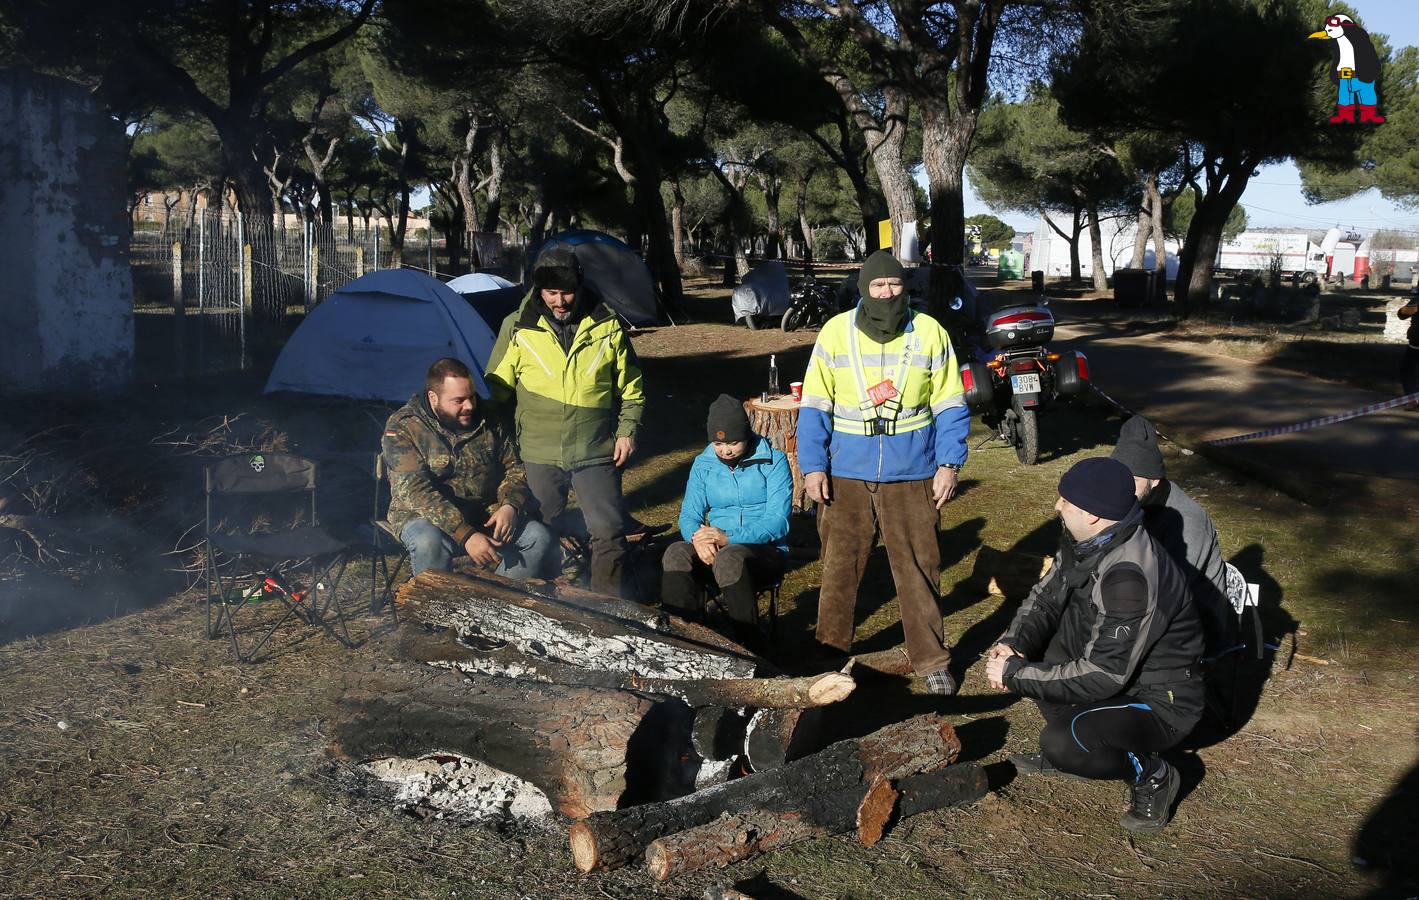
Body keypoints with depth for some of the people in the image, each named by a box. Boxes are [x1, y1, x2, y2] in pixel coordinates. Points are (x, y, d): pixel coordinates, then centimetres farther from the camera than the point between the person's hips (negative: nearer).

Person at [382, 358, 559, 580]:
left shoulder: (488, 421, 5)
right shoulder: (403, 427, -12)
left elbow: (514, 467, 13)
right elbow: (416, 491, -22)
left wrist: (510, 505, -10)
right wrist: (466, 535, -31)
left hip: (487, 513, 4)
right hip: (425, 514, -4)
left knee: (540, 538, -17)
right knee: (429, 544, -37)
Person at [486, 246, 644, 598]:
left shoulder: (607, 325, -2)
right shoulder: (517, 327, -3)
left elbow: (630, 385, 8)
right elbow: (497, 387, 5)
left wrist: (627, 430, 1)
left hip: (596, 452, 0)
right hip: (539, 453, 0)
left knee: (609, 531, 0)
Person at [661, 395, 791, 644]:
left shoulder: (773, 462, -3)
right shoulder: (703, 465, 11)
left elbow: (777, 521, -12)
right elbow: (689, 514, 6)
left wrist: (729, 538, -24)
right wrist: (698, 538, -19)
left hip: (765, 550, -4)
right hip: (715, 550, 4)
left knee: (729, 558, -38)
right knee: (676, 553, -29)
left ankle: (749, 643, -25)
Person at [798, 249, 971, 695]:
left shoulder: (929, 333, -1)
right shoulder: (835, 332, -1)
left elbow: (949, 406, 3)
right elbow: (815, 405, 2)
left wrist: (949, 464, -6)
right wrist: (812, 466, -5)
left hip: (912, 475, -1)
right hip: (845, 475, 1)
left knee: (919, 570, 6)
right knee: (839, 567, 8)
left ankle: (932, 661, 18)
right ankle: (830, 653, 23)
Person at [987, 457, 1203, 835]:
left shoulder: (1129, 576, -33)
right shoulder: (1083, 543, -5)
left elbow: (1103, 675, -31)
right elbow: (1044, 599, 6)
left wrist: (1016, 674, -25)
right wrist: (1012, 644, -14)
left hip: (1160, 703, -9)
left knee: (1062, 742, -30)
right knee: (1024, 650, 3)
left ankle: (1153, 775, -1)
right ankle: (1064, 750, 13)